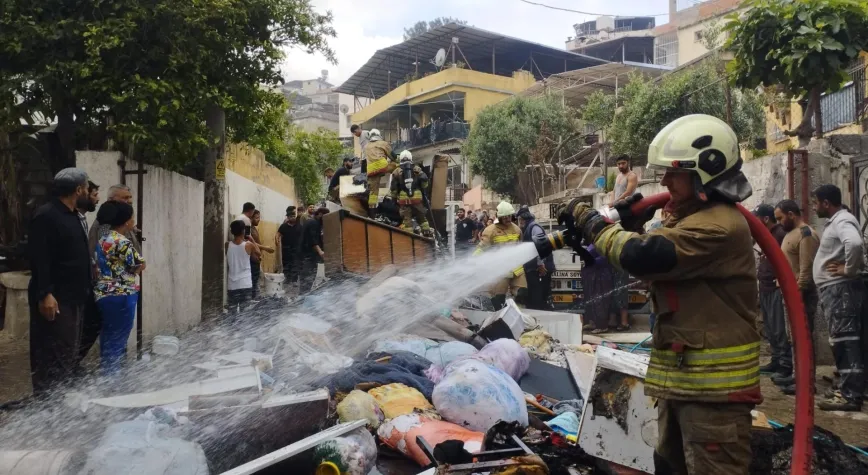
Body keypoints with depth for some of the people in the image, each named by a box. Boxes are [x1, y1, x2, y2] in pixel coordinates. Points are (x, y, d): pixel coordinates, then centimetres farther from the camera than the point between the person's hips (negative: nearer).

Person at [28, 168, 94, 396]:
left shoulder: (71, 215, 16)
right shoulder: (46, 215, -13)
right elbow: (38, 258, -20)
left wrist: (86, 287, 18)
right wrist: (44, 294, -25)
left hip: (73, 297, 10)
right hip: (54, 299, -10)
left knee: (70, 355, 15)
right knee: (52, 357, -6)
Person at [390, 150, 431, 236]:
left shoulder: (397, 171, 6)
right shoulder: (416, 168, 7)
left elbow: (394, 188, 4)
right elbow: (424, 179, -2)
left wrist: (394, 199, 12)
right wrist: (423, 189, 16)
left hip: (403, 198, -1)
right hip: (417, 197, 1)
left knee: (406, 218, 0)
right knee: (421, 216, 13)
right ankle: (427, 232, 13)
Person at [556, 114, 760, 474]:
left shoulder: (719, 225, -20)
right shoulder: (692, 216, 15)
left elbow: (643, 256, -29)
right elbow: (656, 265, 21)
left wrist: (590, 221, -15)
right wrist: (632, 226, 4)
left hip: (713, 383, -10)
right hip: (682, 376, 11)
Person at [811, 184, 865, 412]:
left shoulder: (842, 221, -15)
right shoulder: (835, 221, 17)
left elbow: (855, 243, -35)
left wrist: (849, 269, -23)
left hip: (840, 289, -11)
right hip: (834, 289, 11)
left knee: (844, 342, -9)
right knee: (844, 342, 13)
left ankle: (851, 396, -7)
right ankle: (849, 390, 20)